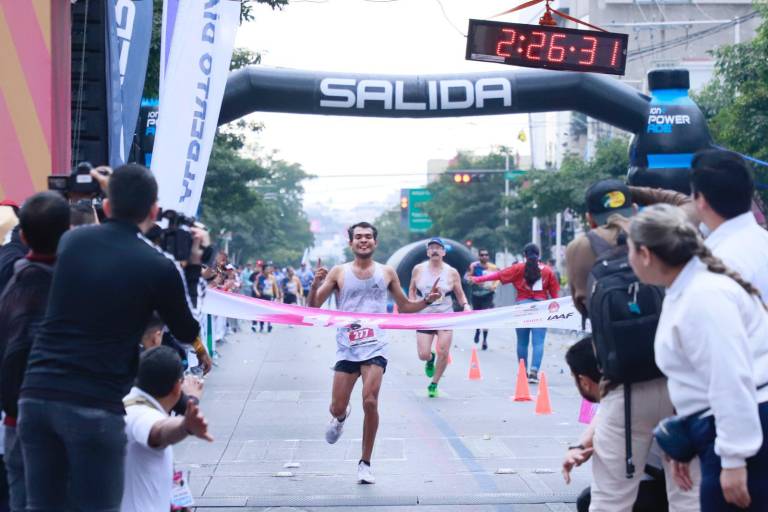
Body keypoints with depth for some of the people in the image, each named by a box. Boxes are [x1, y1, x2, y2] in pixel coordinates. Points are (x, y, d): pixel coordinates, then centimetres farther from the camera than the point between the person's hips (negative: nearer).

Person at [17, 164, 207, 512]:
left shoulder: (72, 240, 8)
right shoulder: (160, 266, -4)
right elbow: (188, 333, 12)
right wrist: (193, 267, 19)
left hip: (36, 395, 5)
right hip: (93, 406, -4)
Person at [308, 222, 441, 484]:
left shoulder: (387, 273, 8)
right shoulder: (338, 272, 5)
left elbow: (405, 307, 18)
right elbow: (313, 307, 3)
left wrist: (426, 301, 0)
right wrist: (315, 285, -16)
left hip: (375, 347, -1)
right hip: (346, 347, 1)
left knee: (370, 402, -16)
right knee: (337, 408, 2)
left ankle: (365, 463, -1)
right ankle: (341, 417, 42)